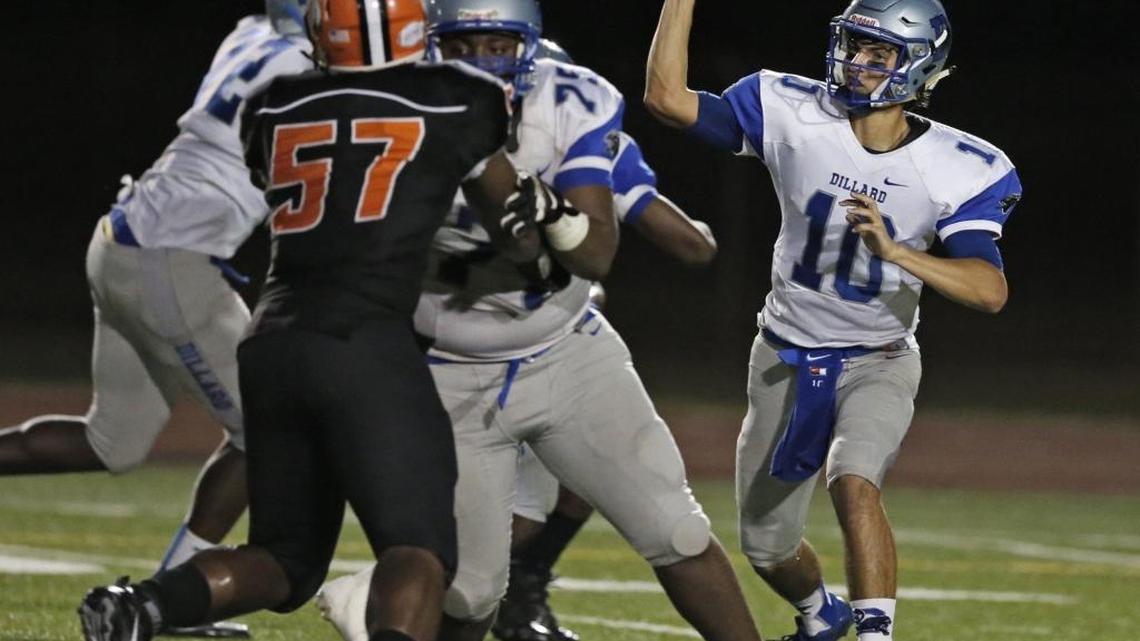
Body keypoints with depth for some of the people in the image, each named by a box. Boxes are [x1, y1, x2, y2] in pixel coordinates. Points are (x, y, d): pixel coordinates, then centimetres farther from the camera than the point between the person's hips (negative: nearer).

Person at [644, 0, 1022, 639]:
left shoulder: (958, 169, -17)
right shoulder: (795, 116, -13)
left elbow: (991, 290, -28)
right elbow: (667, 96, -15)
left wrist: (894, 251, -41)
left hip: (878, 363, -3)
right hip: (786, 361, 3)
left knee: (854, 483, -34)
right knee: (767, 549, 15)